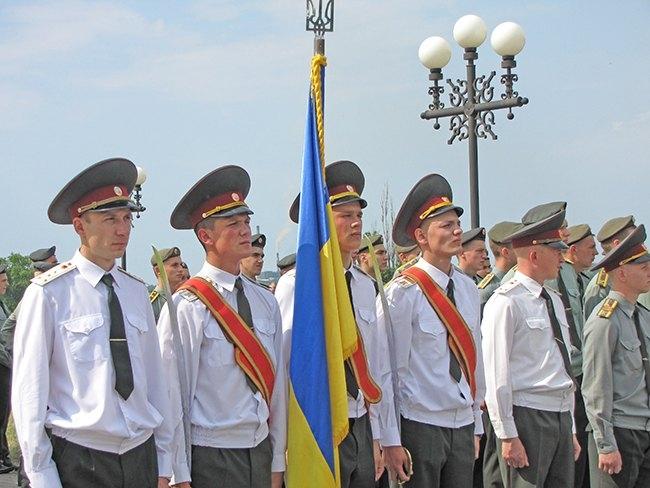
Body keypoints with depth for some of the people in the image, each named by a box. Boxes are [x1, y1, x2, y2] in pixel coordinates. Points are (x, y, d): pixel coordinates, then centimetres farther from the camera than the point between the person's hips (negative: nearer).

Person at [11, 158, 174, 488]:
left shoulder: (136, 291, 7)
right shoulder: (48, 293, -8)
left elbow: (154, 378, 10)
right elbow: (29, 391, -7)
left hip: (141, 455, 5)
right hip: (77, 461, -4)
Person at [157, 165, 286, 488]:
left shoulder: (266, 303, 6)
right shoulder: (186, 307, -13)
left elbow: (277, 386, 9)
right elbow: (172, 397, -11)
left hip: (261, 452, 5)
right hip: (210, 460, -5)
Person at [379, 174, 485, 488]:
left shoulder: (468, 289, 8)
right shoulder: (402, 293, -12)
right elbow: (387, 371, -11)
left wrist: (477, 426, 15)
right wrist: (390, 441, -11)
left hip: (463, 426, 6)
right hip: (421, 425, -6)